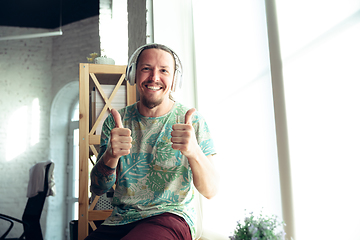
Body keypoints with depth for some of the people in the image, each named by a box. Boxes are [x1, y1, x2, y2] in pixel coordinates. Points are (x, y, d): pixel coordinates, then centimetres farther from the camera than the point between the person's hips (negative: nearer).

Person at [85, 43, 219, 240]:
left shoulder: (193, 121, -2)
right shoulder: (116, 121, 5)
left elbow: (210, 191, -6)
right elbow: (98, 188, 1)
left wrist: (194, 152, -28)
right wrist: (110, 156, -23)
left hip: (171, 217, -2)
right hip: (119, 221, 3)